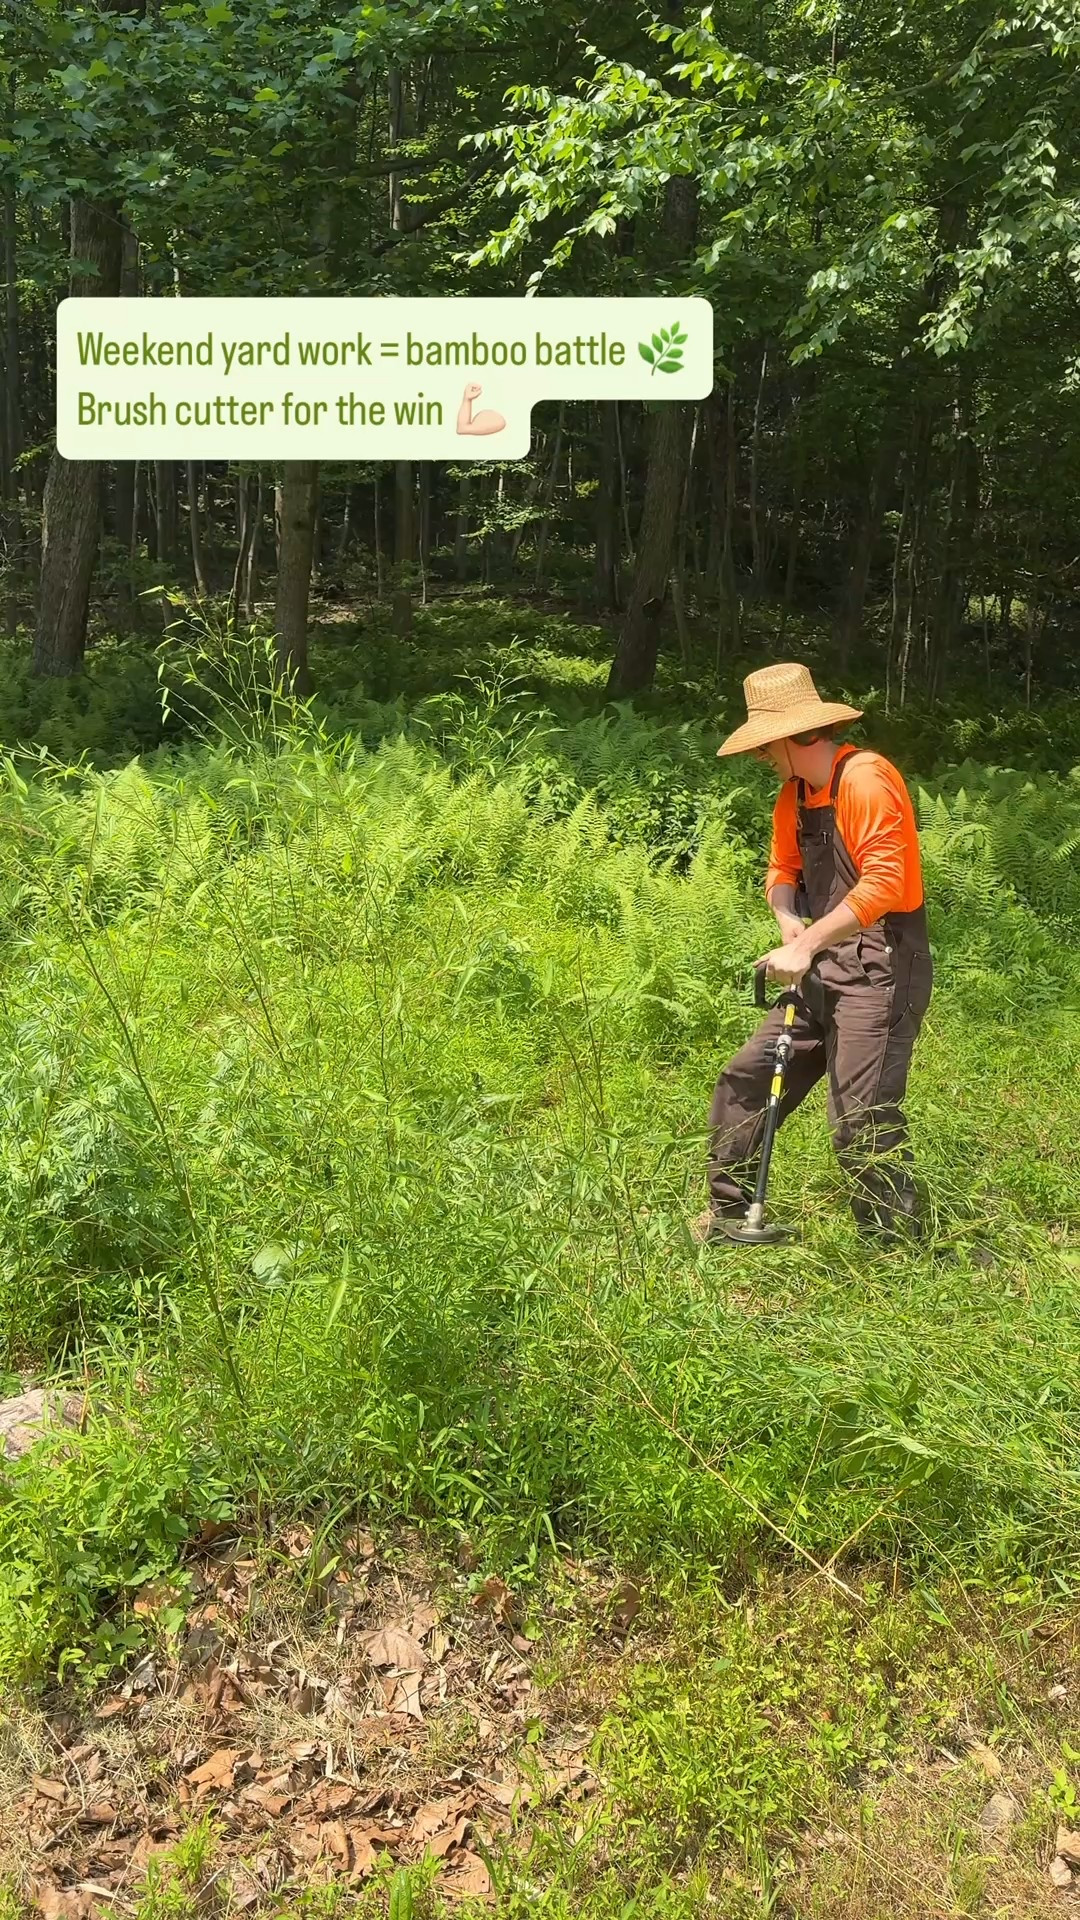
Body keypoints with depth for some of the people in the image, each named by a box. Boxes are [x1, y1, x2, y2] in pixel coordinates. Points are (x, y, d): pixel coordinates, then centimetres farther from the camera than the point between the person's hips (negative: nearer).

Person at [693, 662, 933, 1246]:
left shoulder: (865, 780, -15)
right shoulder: (794, 795, 13)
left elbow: (883, 884, -23)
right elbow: (783, 871, 14)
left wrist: (808, 944, -23)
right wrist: (791, 927, -7)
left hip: (880, 968, -9)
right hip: (825, 969, 9)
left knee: (861, 1122, -12)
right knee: (744, 1082, 9)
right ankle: (728, 1215, 23)